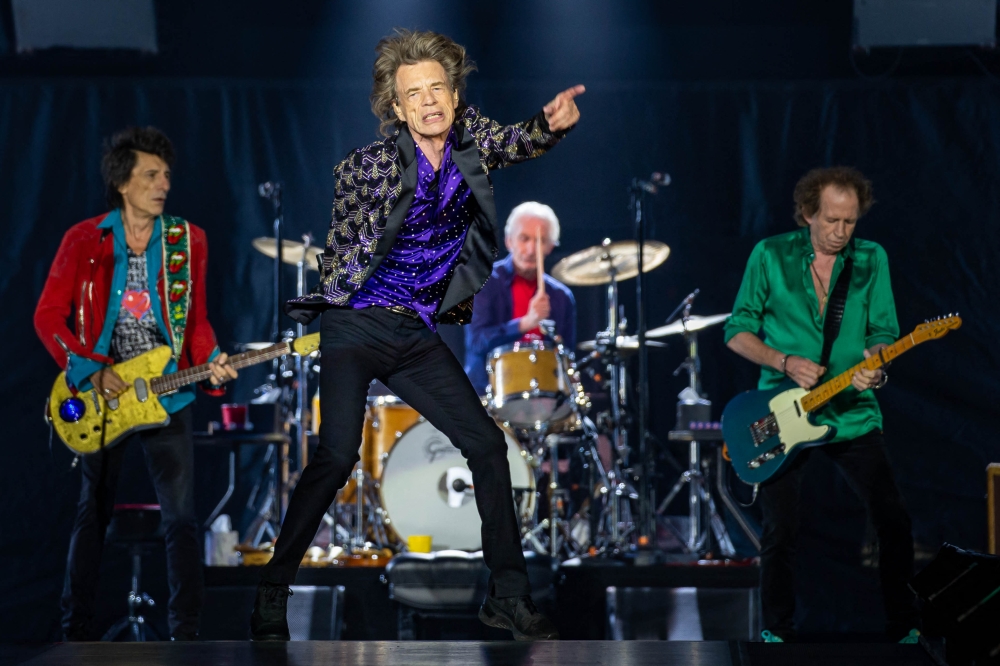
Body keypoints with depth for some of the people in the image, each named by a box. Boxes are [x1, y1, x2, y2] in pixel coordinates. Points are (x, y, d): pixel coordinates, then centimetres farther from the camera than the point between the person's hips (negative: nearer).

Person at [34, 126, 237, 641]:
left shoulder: (187, 241, 3)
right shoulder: (83, 241, -3)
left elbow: (197, 320, 8)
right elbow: (49, 316, -2)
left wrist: (212, 363, -10)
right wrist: (92, 372, -13)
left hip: (166, 397, 1)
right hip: (101, 397, -1)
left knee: (182, 518, -7)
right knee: (92, 515, 10)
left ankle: (186, 631, -2)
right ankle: (76, 627, 20)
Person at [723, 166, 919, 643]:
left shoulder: (872, 259, 3)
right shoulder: (770, 256, -3)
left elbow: (883, 333, 2)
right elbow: (737, 332, 0)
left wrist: (876, 366, -20)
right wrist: (786, 362, -15)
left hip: (854, 415, 2)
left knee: (893, 519, -5)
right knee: (780, 531, -3)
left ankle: (903, 626, 12)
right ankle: (777, 632, 17)